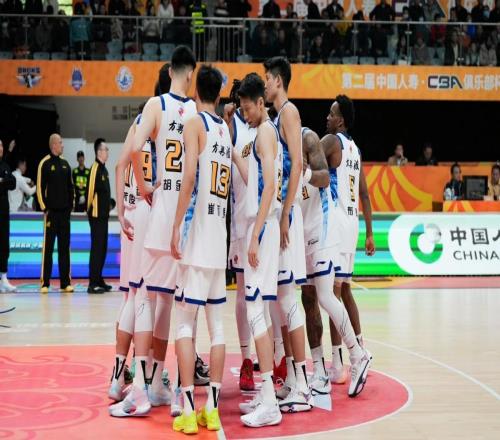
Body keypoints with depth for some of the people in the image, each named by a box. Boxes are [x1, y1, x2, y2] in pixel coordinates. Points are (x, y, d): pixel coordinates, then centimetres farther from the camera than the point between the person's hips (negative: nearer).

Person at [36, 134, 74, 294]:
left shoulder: (65, 164, 12)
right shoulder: (45, 164, -5)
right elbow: (40, 187, -8)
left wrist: (71, 205, 10)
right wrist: (44, 207, -11)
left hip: (65, 211, 5)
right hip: (51, 212, -5)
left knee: (64, 247, 7)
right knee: (48, 247, -4)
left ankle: (65, 282, 11)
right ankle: (45, 283, -1)